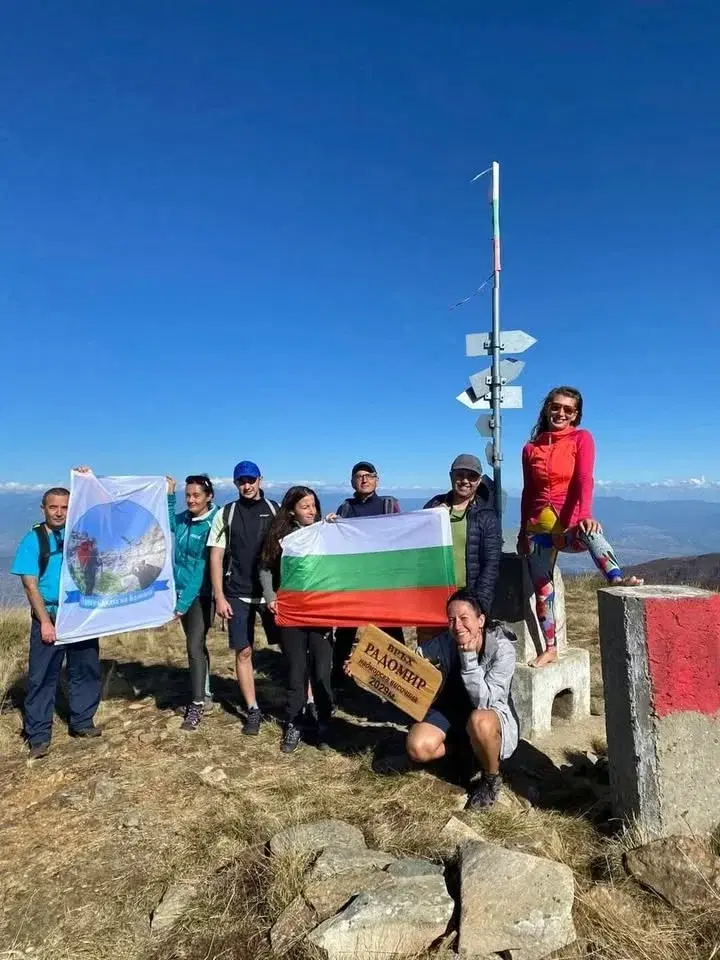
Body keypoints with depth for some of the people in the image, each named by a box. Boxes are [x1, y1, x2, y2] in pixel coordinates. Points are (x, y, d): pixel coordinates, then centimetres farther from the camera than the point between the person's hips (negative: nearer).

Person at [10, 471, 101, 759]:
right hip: (49, 616, -3)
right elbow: (30, 585, -8)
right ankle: (38, 735, 14)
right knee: (42, 676, 3)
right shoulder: (33, 540, -6)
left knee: (86, 670, 11)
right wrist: (45, 621, -13)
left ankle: (82, 722, 27)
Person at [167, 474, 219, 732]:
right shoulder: (182, 520, 1)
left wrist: (185, 601, -19)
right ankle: (205, 696, 29)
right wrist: (169, 496, 8)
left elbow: (204, 566, -19)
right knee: (197, 645, 16)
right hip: (182, 592, 7)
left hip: (201, 595, -7)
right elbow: (167, 523, 24)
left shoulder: (212, 524, -17)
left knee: (195, 646, -8)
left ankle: (197, 705, 4)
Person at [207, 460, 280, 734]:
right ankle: (253, 710, 18)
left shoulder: (275, 510, 2)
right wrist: (219, 597, -4)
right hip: (238, 595, 0)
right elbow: (216, 557, 2)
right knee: (243, 652, 5)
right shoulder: (225, 514, 2)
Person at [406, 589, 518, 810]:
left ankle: (492, 778, -8)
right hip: (452, 711, 4)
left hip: (494, 715, -4)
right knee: (417, 748, -21)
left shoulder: (502, 648, -26)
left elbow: (484, 702, -31)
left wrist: (469, 656, -36)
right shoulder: (445, 642, -15)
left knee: (479, 721, -40)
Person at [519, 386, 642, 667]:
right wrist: (523, 531, 13)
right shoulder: (531, 448, 9)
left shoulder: (582, 438, 0)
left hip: (572, 524, -3)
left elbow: (584, 480, -15)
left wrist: (585, 516, -31)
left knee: (591, 533, -39)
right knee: (542, 589, 3)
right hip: (540, 527, 3)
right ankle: (550, 648, 15)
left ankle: (617, 579, -58)